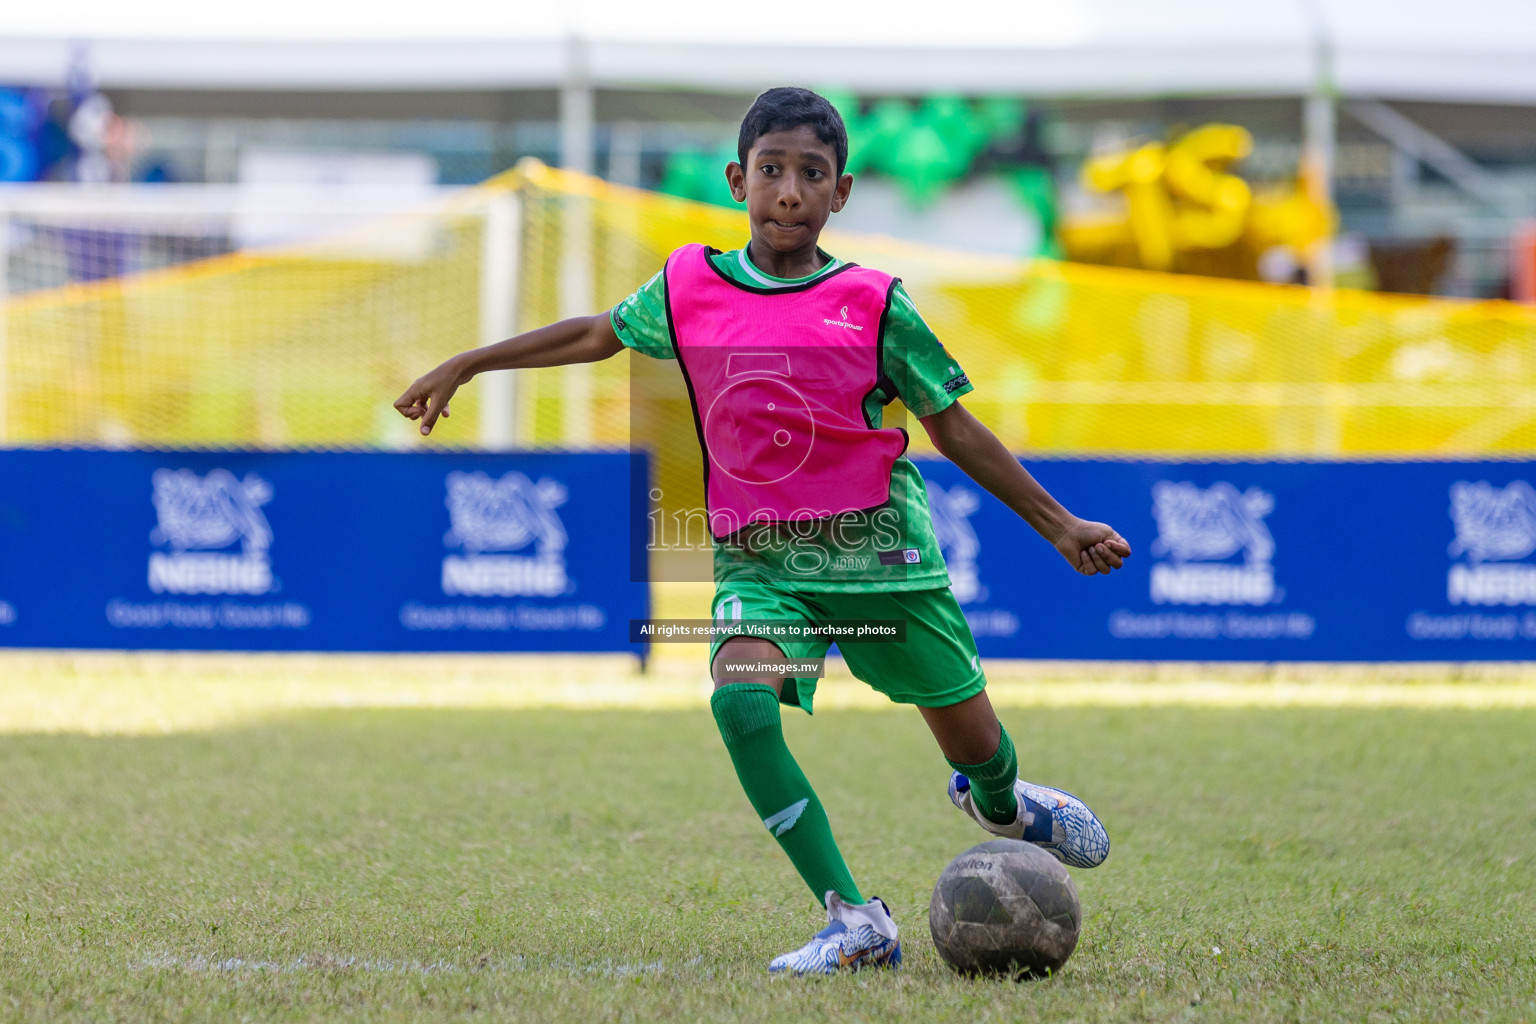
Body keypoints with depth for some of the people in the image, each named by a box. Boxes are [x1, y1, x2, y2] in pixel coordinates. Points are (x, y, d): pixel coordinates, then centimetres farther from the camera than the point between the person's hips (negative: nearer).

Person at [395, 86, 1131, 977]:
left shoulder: (875, 305, -5)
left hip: (877, 541, -1)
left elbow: (954, 429, 3)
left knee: (970, 736, 8)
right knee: (741, 701, -28)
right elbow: (596, 334, 18)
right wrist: (462, 367, 22)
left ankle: (1000, 804, 50)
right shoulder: (690, 290, 0)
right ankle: (855, 923, -25)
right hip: (758, 559, 1)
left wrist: (1059, 526, 5)